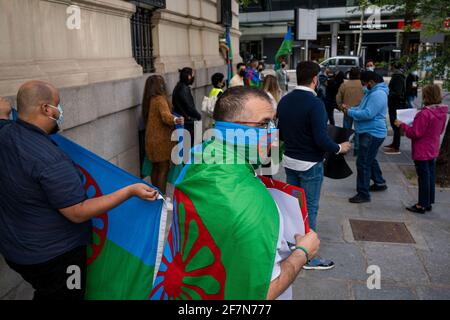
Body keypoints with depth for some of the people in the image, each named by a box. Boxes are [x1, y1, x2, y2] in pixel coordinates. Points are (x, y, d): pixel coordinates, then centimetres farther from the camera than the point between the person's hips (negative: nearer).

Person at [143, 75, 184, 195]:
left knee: (155, 168, 16)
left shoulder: (149, 100, 9)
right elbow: (165, 115, -35)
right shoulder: (160, 99, -16)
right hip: (161, 140, -9)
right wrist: (176, 120, -55)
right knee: (164, 169, -2)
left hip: (152, 139, 9)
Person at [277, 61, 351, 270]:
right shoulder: (314, 103, -20)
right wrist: (339, 148, -6)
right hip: (310, 164, -6)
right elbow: (321, 139, -23)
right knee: (309, 209, 4)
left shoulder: (284, 101, 0)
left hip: (289, 161, 7)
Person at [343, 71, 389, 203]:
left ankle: (363, 194, -3)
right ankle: (380, 183, 41)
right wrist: (350, 108, 4)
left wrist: (350, 112, -17)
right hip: (369, 132, 11)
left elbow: (368, 114, -28)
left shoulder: (378, 94, -21)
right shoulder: (373, 92, 14)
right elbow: (363, 109, 21)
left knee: (363, 163, -9)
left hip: (372, 134, -11)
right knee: (370, 160, 25)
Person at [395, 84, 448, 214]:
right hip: (433, 151, 8)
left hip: (422, 152, -8)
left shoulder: (424, 114, -25)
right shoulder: (442, 112, 1)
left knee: (423, 177, 1)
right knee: (430, 176, 16)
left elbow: (415, 133, -20)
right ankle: (429, 203, 27)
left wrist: (402, 125, -9)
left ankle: (422, 205, 11)